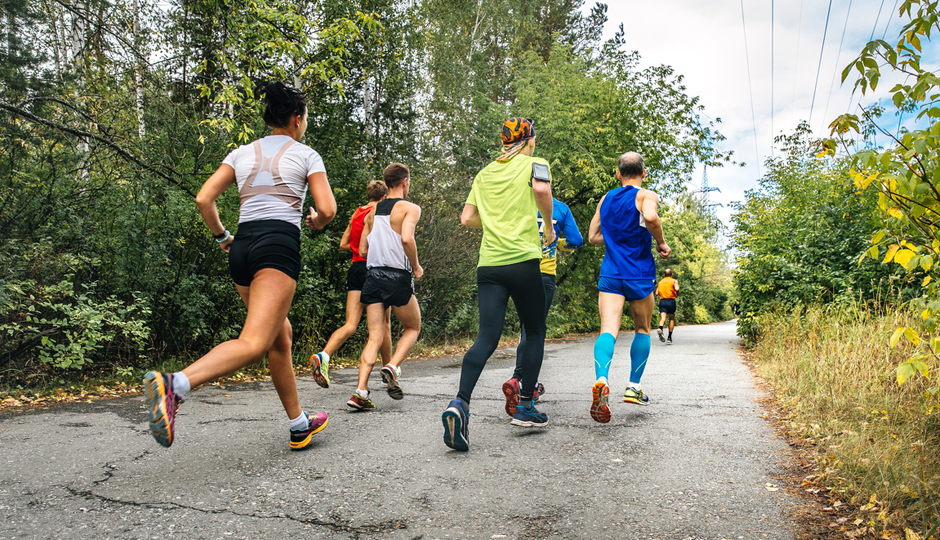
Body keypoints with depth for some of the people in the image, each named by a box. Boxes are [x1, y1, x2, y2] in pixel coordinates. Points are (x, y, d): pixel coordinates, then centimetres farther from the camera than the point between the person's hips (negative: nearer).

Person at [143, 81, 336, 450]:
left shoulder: (242, 153, 19)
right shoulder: (306, 155, 9)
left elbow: (203, 199, 8)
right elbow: (327, 210, -1)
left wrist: (221, 237, 23)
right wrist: (315, 221, 22)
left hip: (242, 246, 7)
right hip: (279, 243, -6)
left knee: (281, 337, 17)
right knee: (254, 342, -18)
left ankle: (299, 426, 23)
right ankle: (176, 384, -42)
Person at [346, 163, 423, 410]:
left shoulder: (372, 212, 17)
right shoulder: (410, 208, -2)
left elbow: (362, 250, 16)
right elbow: (407, 238, -19)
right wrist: (416, 266, -5)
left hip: (373, 276, 5)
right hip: (398, 278, -5)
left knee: (374, 337, 5)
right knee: (413, 328, 16)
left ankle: (360, 391, -9)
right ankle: (392, 367, -7)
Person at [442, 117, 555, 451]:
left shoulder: (485, 173, 20)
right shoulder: (534, 163, 7)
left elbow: (466, 219, 16)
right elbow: (541, 189, -16)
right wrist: (548, 226, -1)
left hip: (488, 264, 4)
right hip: (523, 260, -4)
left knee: (487, 338, -3)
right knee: (535, 332, 13)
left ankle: (460, 403, -24)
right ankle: (524, 407, 14)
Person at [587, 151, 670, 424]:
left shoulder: (605, 199, 13)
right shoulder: (646, 196, -2)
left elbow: (593, 237, 18)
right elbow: (650, 217, -26)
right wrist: (661, 242, -9)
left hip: (610, 274, 3)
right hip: (639, 275, -2)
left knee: (608, 330, -10)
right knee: (642, 330, 18)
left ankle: (601, 380, -36)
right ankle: (633, 387, 19)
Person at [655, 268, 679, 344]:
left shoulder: (660, 282, 15)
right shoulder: (674, 281, 4)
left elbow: (656, 293, 10)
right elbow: (676, 289, -15)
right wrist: (676, 294, 4)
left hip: (662, 301, 2)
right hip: (671, 301, -2)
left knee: (662, 318, -9)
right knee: (672, 319, 13)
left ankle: (660, 329, -42)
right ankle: (669, 337, 11)